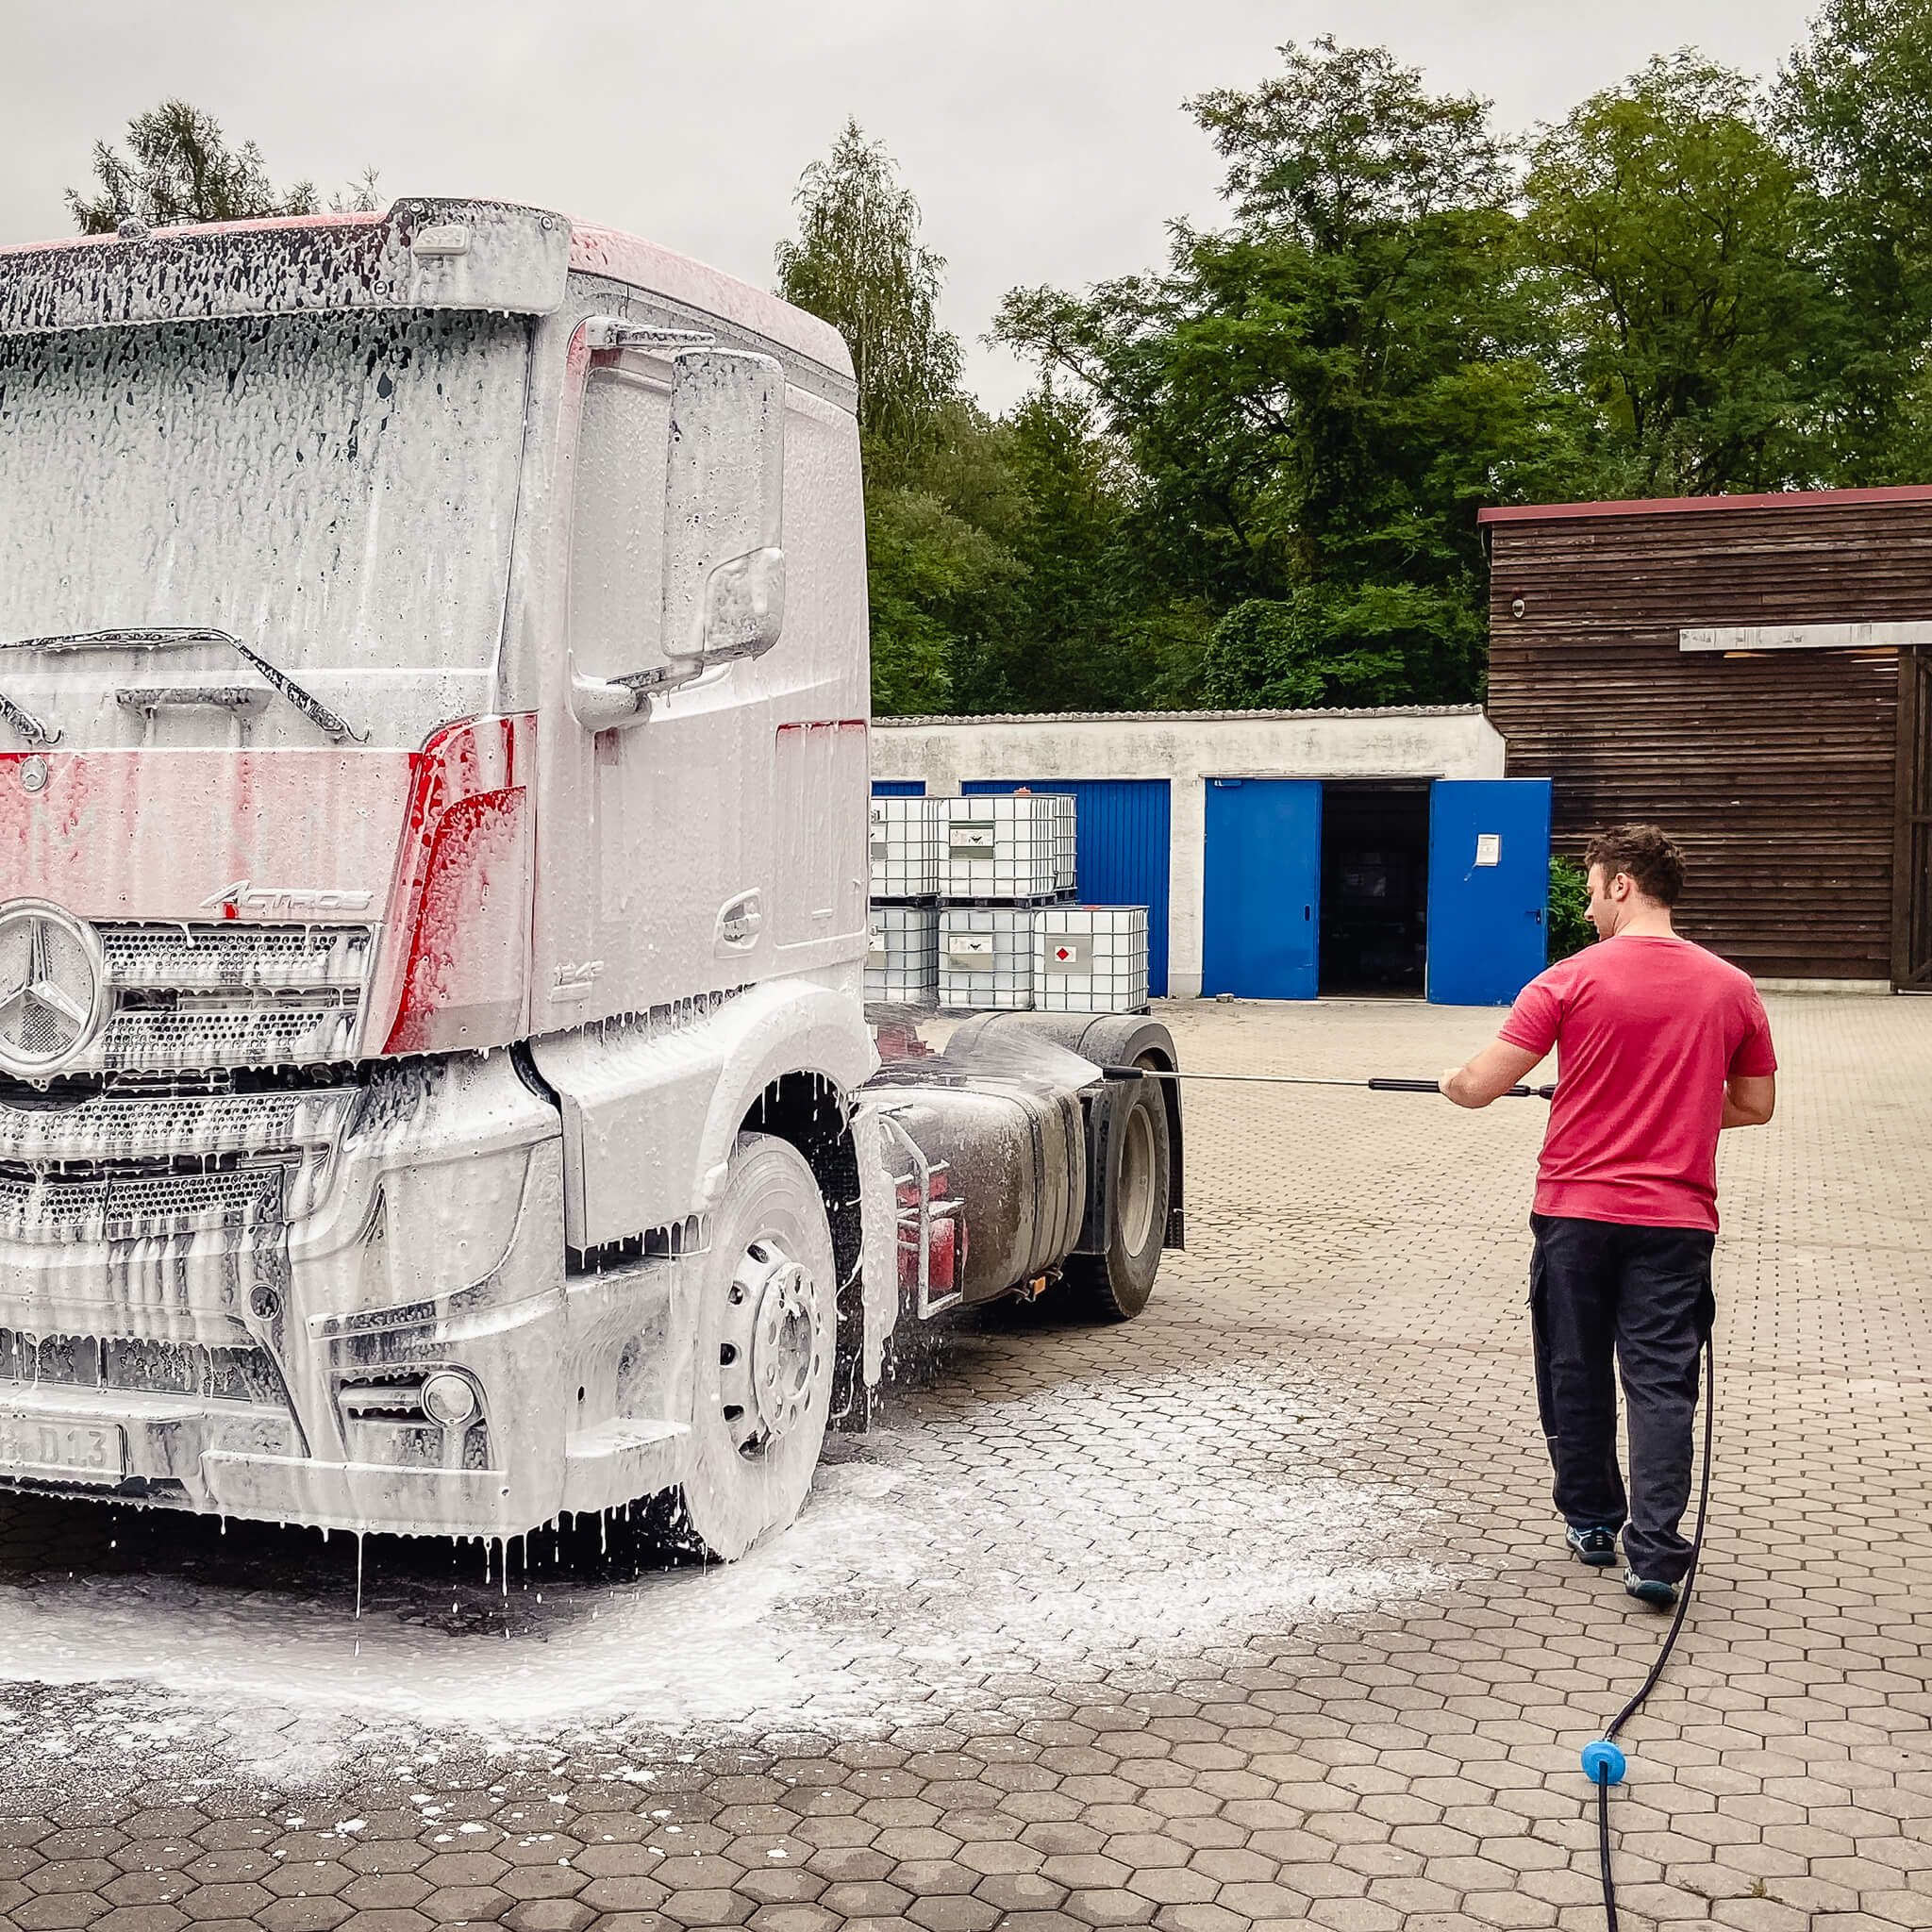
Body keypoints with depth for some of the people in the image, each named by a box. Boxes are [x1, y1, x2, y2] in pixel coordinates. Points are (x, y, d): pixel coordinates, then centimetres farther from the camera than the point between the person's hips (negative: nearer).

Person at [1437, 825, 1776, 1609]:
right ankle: (1654, 1553, -3)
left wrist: (1452, 1080, 13)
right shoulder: (1732, 989, 1)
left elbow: (1479, 1088, -9)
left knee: (1576, 1370, 15)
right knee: (1661, 1382, 3)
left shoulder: (1569, 980, -9)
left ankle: (1592, 1520, 28)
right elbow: (1755, 1106, 12)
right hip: (1677, 1219, 2)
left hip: (1576, 1209, -1)